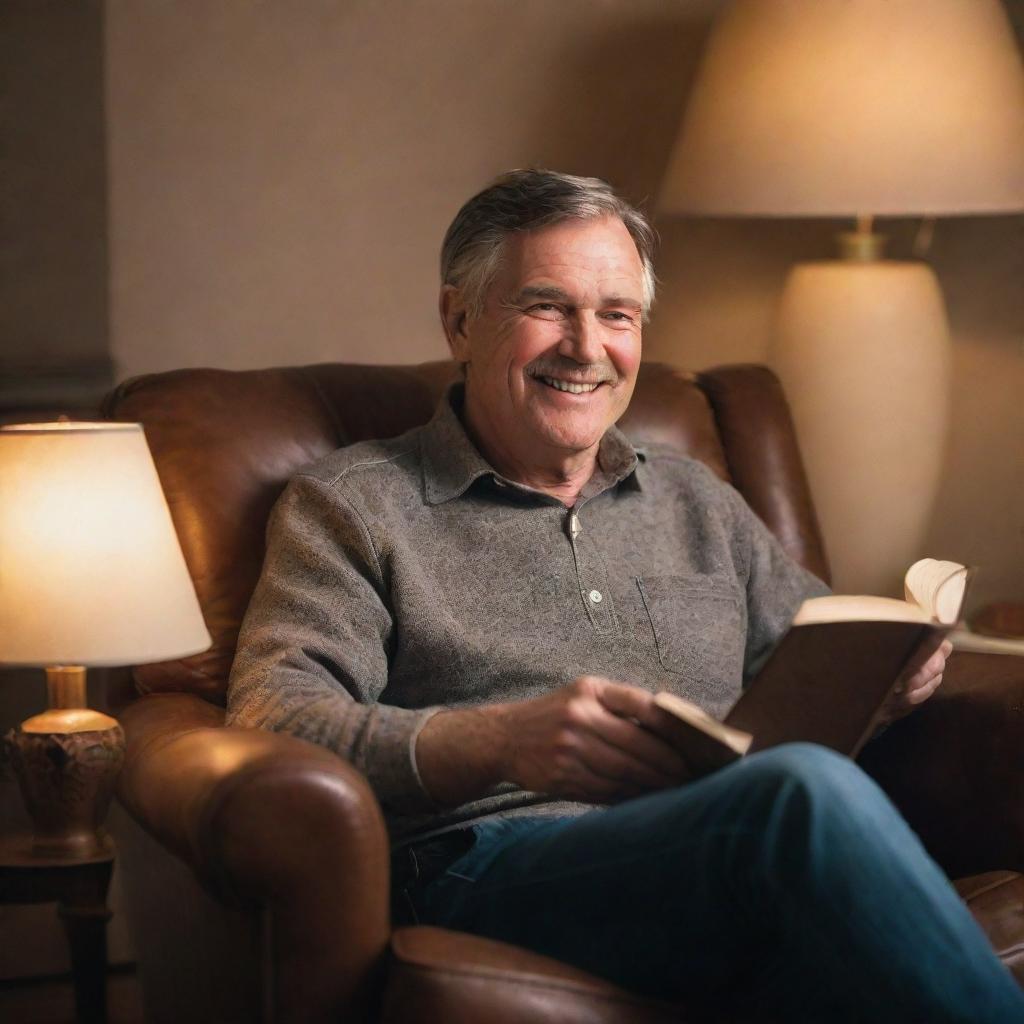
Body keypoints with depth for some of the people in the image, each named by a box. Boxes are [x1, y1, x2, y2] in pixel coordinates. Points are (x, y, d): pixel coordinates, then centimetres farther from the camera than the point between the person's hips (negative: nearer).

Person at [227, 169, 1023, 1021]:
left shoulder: (695, 500, 29)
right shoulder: (353, 504, 12)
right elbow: (270, 719, -2)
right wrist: (497, 742, -20)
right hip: (500, 872, -4)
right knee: (806, 789, -34)